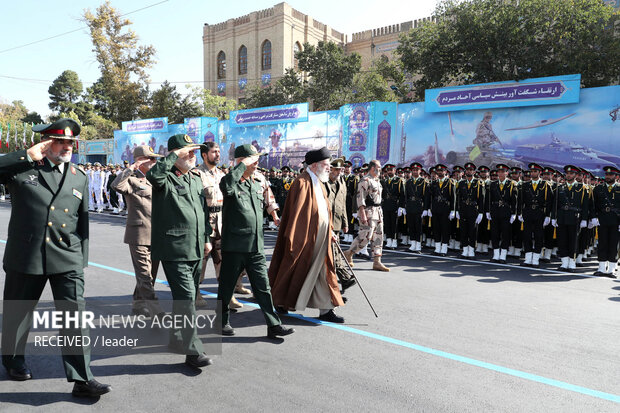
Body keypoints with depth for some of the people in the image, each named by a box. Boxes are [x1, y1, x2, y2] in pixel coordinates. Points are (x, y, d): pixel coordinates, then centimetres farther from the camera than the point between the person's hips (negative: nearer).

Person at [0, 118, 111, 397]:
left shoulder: (79, 178, 10)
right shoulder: (23, 168, 1)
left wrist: (82, 260, 12)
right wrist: (28, 155, -12)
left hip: (67, 259, 2)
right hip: (25, 256, -1)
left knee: (75, 317, -3)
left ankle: (82, 379, 2)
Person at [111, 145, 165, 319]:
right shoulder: (131, 179, -6)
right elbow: (116, 185, -28)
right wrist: (131, 168, -24)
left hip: (156, 234, 8)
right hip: (139, 234, -8)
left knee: (150, 273, 15)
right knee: (144, 275, -6)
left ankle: (138, 304, 29)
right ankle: (155, 310, -6)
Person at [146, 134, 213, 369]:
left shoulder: (196, 179, 17)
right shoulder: (166, 178, -7)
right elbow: (153, 175, -33)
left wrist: (206, 237, 22)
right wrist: (175, 155, -22)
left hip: (196, 250, 8)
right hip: (174, 250, -8)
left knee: (188, 297, 18)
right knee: (186, 298, -10)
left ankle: (177, 339, 37)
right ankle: (193, 351, -2)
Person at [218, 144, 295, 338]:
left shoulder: (257, 186, 14)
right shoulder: (231, 183, -7)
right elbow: (227, 185, -34)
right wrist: (243, 164, -24)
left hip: (255, 247, 6)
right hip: (234, 246, -5)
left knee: (263, 287, 7)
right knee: (227, 286, 10)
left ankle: (274, 325, 12)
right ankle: (223, 321, 29)